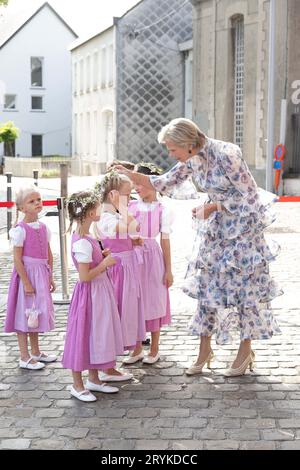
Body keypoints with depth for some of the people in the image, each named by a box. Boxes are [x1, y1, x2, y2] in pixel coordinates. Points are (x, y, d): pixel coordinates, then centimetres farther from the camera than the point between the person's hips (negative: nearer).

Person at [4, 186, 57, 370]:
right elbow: (17, 259, -16)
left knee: (36, 314, 17)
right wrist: (26, 283, -18)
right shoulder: (20, 230, -14)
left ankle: (36, 352, 30)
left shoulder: (44, 227, 5)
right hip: (26, 273, -7)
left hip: (41, 274, 7)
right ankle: (25, 358, 8)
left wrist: (50, 277, 10)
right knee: (24, 315, 0)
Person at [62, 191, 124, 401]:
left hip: (100, 291, 10)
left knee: (96, 335, 17)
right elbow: (84, 276, -25)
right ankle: (77, 385, 14)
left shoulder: (84, 238, 6)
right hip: (90, 294, -10)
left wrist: (103, 256, 8)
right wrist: (104, 263, -18)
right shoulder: (83, 243, -24)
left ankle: (94, 379, 29)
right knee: (84, 335, 1)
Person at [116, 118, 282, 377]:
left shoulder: (225, 155, -26)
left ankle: (246, 350, 17)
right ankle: (205, 350, 17)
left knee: (243, 286, 2)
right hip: (215, 227, 7)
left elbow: (250, 195, -21)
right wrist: (130, 175, -1)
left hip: (243, 225, -7)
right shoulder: (191, 160, -3)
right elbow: (165, 183, 8)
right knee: (208, 285, 7)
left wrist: (212, 207, -18)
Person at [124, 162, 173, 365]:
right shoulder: (131, 206, 5)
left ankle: (154, 350, 18)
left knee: (153, 302, 5)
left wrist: (168, 270, -3)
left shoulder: (162, 210, -5)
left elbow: (165, 241, -3)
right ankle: (137, 350, 20)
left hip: (151, 255, -4)